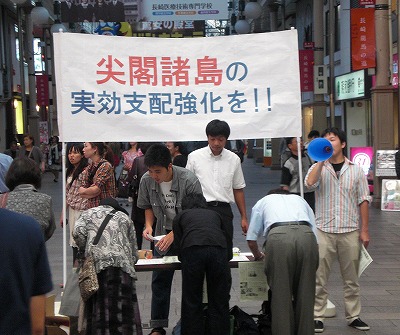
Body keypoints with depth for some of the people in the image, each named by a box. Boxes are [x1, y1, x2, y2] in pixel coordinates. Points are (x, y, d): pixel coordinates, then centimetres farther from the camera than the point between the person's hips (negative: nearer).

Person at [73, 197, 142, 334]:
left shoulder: (88, 213, 24)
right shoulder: (124, 217, 28)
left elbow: (77, 232, 2)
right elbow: (134, 253, 23)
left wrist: (85, 251, 16)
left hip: (96, 263, 0)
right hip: (122, 263, 0)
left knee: (98, 309, 3)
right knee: (122, 308, 0)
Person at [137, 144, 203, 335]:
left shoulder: (189, 181, -26)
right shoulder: (146, 180, -12)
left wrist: (173, 235, -27)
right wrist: (149, 225, -12)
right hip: (164, 233, 3)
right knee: (160, 280, 3)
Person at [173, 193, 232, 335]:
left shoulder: (180, 216, 30)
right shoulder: (215, 214, 35)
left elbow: (180, 251, 22)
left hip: (192, 250, -1)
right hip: (218, 249, 2)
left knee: (191, 302, 9)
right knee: (219, 302, 11)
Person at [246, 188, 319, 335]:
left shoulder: (262, 202, 33)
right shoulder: (300, 199, 39)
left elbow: (251, 239, 27)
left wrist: (258, 255, 47)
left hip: (278, 236, -2)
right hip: (307, 235, 2)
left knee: (280, 295, 4)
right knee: (305, 294, 12)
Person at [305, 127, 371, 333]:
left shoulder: (356, 170, 6)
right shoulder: (318, 168, 6)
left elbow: (363, 200, 5)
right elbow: (310, 183, -17)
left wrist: (364, 230, 0)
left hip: (350, 232, 1)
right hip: (323, 231, -1)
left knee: (351, 278, 10)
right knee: (319, 278, 2)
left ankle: (353, 316, 20)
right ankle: (317, 317, 10)